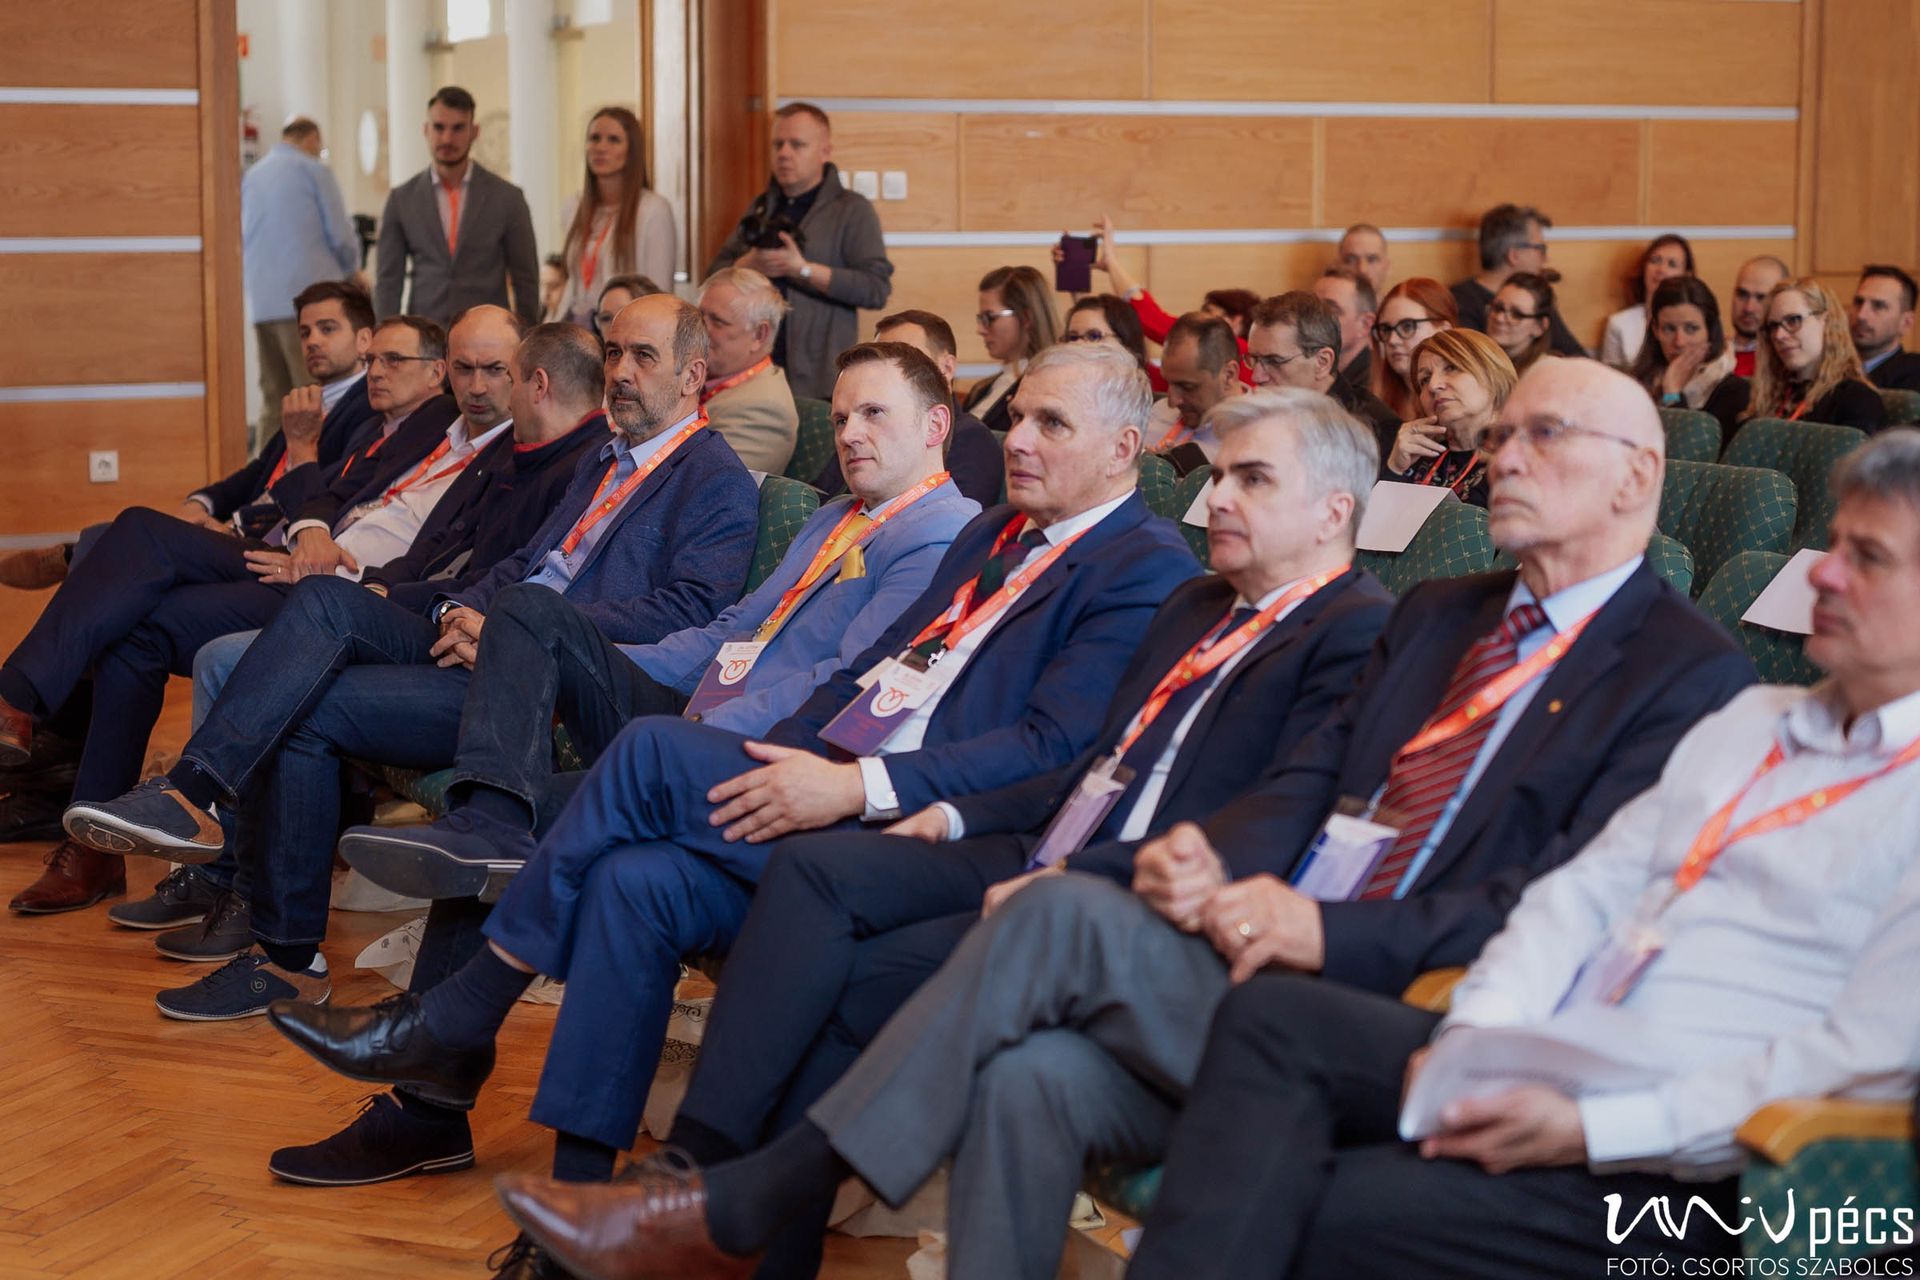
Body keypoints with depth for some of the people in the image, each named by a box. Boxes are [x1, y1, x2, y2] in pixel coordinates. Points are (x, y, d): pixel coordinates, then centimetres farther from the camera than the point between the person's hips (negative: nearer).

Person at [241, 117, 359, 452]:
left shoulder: (251, 177, 17)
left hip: (262, 302, 6)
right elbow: (341, 237, -2)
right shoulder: (314, 170, -1)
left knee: (274, 400, 8)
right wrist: (350, 272, 17)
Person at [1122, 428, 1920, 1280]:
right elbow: (1585, 887, 15)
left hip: (1681, 1174, -7)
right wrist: (1472, 1033, -5)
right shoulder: (1753, 719, 21)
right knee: (1270, 1014, -16)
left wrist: (1589, 1129, -19)